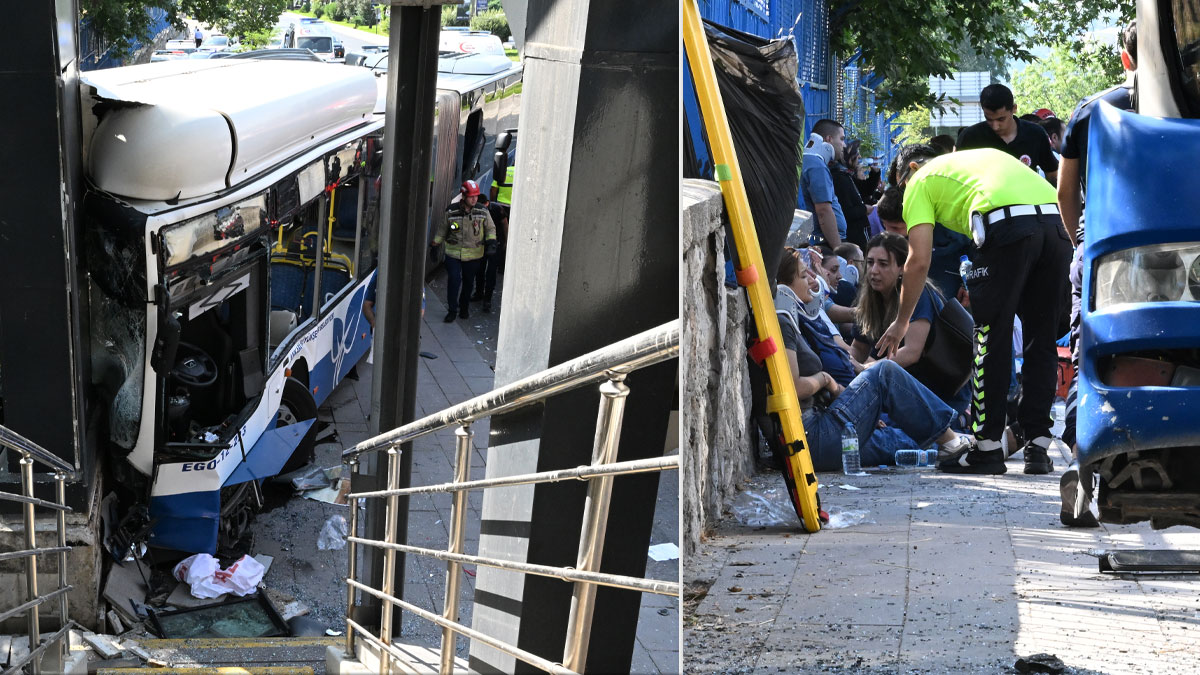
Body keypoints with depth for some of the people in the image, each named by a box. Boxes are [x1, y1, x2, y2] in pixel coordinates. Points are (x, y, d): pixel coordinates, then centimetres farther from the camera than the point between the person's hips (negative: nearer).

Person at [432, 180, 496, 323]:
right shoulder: (451, 212, -5)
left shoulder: (482, 212, -4)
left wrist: (491, 241, -10)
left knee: (468, 282, 11)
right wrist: (435, 245, 8)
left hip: (473, 255, 1)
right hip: (453, 253, -1)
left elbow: (490, 228, 7)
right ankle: (452, 310, 1)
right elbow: (442, 229, 8)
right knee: (453, 280, -10)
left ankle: (464, 308, 30)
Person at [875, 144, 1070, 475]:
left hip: (1007, 223, -6)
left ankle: (988, 447, 6)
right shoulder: (986, 154, 39)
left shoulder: (920, 179, 21)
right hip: (1057, 220, 6)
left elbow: (919, 260, 10)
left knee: (991, 339, 5)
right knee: (1041, 340, 13)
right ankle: (1038, 446, 13)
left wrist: (901, 322, 20)